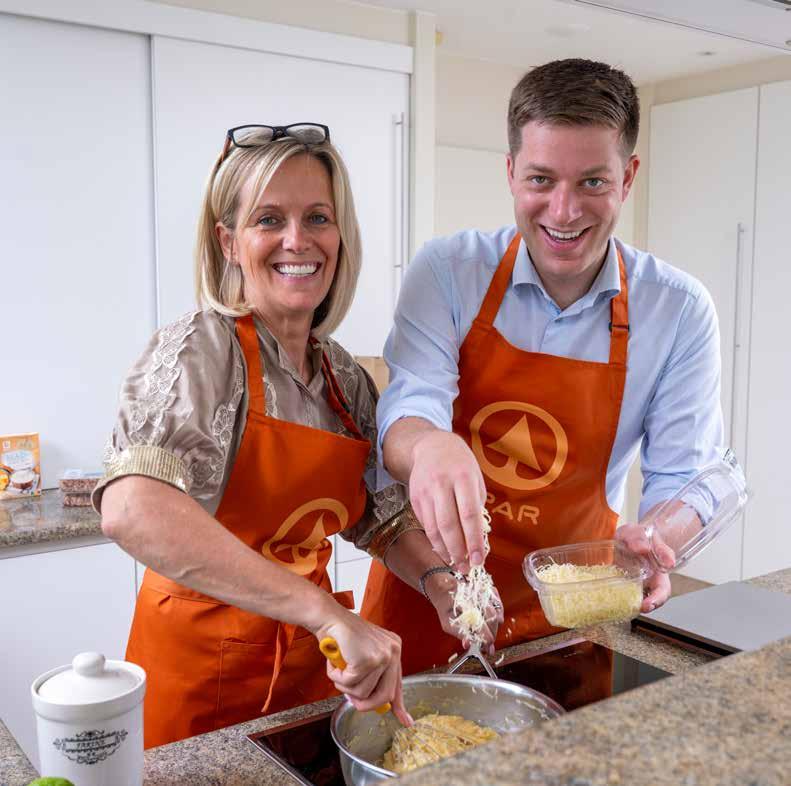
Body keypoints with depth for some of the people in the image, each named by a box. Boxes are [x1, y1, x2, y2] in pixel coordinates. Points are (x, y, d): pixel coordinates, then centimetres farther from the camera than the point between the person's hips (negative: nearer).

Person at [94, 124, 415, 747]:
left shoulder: (344, 374, 1)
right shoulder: (199, 350, -19)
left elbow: (379, 520, 9)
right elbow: (131, 510, -37)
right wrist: (329, 613, -40)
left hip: (312, 660, 6)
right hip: (203, 664, -6)